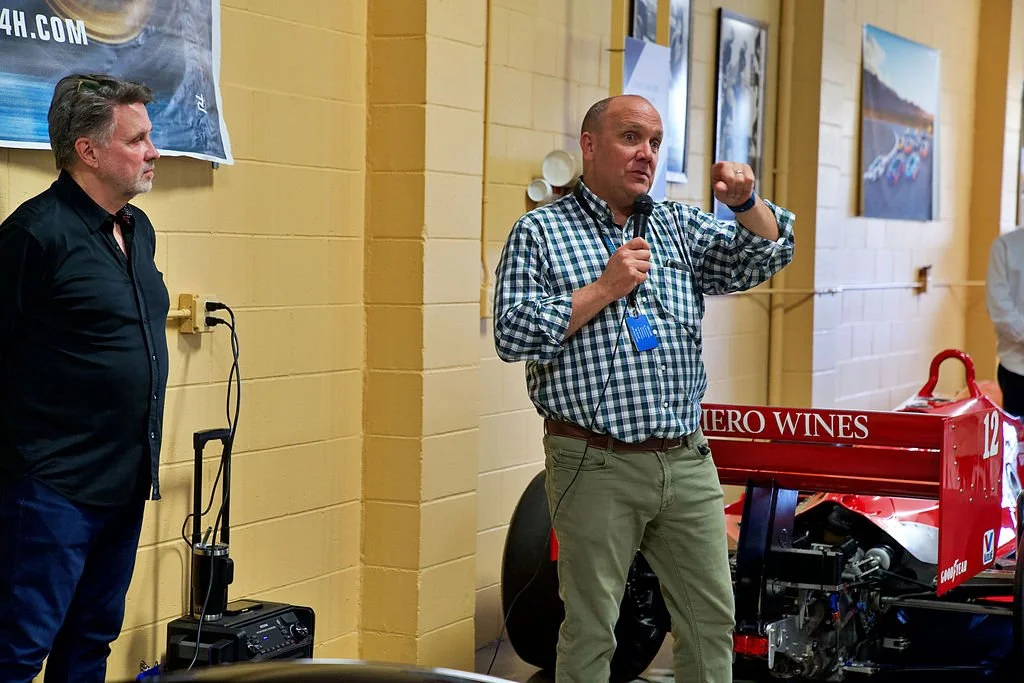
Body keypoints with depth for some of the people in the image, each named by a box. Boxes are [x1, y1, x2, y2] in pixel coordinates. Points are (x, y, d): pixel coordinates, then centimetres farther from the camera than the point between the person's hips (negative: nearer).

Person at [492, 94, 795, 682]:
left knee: (713, 620, 10)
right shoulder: (539, 232, 0)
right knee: (591, 632, 4)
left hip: (688, 462, 5)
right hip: (595, 467, -4)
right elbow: (512, 335, -10)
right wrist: (605, 288, -13)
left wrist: (746, 202, -10)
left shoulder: (680, 227, 13)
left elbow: (766, 255, 9)